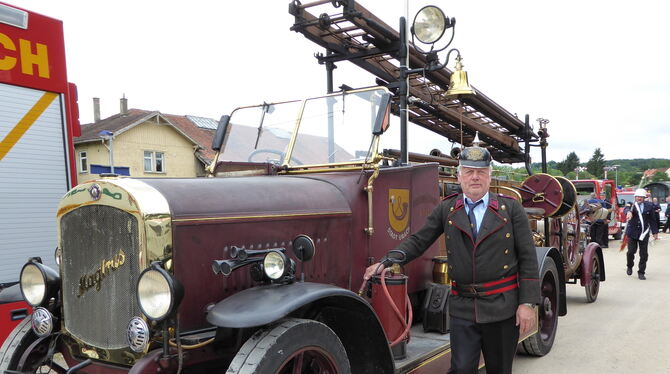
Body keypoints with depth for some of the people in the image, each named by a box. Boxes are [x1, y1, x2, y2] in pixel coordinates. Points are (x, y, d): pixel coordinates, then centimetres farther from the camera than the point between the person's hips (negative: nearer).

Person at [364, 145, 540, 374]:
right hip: (462, 307, 0)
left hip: (502, 307, 0)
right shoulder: (446, 209, 5)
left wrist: (527, 303, -6)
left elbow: (527, 258, 0)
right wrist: (386, 262, -10)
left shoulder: (511, 208, 1)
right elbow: (418, 241, 5)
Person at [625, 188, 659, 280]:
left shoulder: (649, 206, 4)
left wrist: (655, 232, 10)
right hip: (633, 232, -2)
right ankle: (629, 266, 28)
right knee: (631, 251, -1)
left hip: (644, 233, 2)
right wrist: (629, 212, -51)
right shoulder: (632, 205, -2)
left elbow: (652, 220, 10)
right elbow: (628, 209, -27)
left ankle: (641, 272, 15)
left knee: (644, 254, 3)